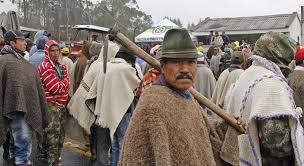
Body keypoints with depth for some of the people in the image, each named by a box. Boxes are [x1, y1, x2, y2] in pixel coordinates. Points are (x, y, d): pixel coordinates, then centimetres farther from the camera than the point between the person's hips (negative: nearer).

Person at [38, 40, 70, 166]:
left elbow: (66, 86, 6)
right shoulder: (44, 67, -13)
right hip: (51, 105, -8)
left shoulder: (61, 66, 14)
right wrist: (64, 82, -3)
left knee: (60, 136, 17)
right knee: (52, 137, -3)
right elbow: (56, 88, -19)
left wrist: (60, 85, -11)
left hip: (62, 105, 8)